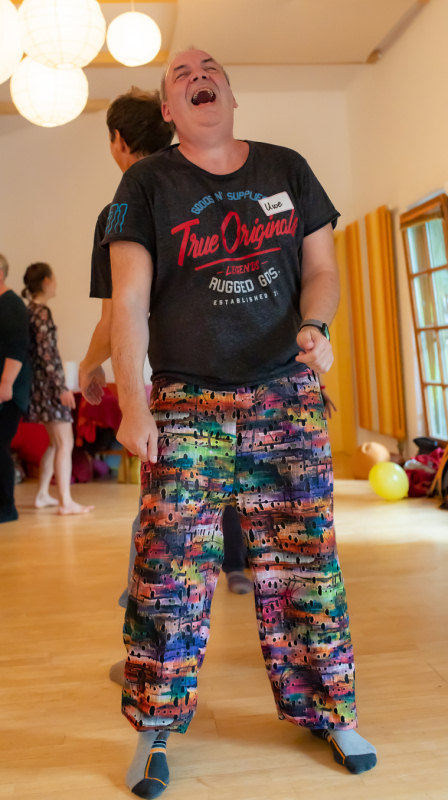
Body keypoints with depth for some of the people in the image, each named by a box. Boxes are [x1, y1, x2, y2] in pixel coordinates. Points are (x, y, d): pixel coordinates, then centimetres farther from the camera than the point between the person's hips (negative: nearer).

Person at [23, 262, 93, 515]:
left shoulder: (31, 310, 14)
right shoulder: (42, 312, -13)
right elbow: (46, 354, -19)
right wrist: (62, 387, -19)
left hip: (42, 383, 9)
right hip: (49, 383, -9)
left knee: (56, 443, 16)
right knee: (65, 443, -5)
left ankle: (43, 495, 22)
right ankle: (66, 502, -3)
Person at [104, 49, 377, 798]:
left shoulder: (287, 169, 12)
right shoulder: (147, 183, 4)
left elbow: (321, 267, 13)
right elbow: (130, 300, -3)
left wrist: (315, 326, -9)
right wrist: (132, 403, -11)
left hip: (287, 397, 3)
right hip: (187, 405, -2)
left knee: (303, 559, 6)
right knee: (169, 568, -3)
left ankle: (329, 711, 23)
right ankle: (155, 729, 15)